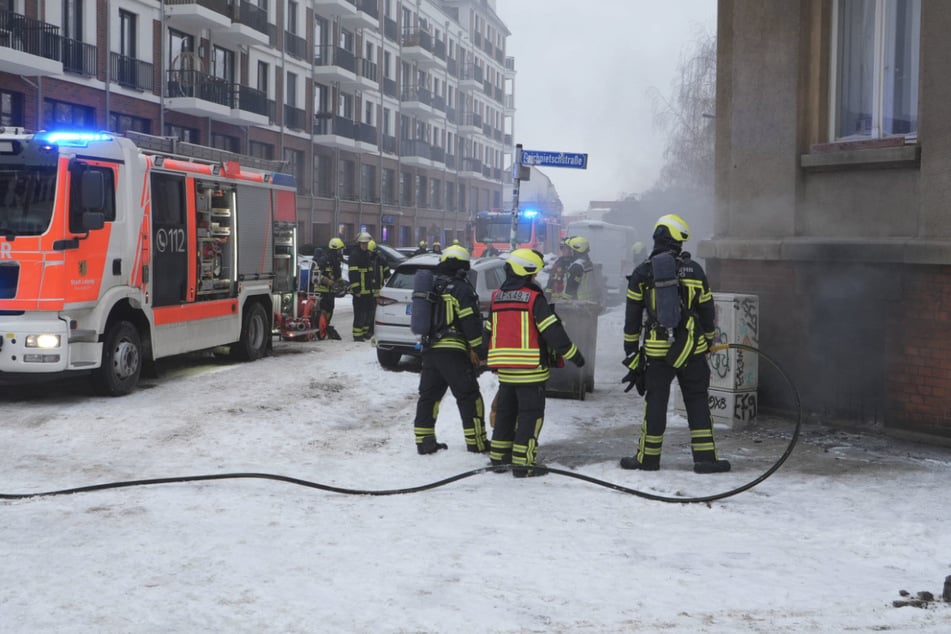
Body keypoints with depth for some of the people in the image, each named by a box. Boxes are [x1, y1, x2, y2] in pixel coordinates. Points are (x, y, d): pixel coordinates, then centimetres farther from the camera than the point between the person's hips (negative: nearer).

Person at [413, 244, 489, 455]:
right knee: (468, 396, -2)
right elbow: (471, 321, -13)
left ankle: (424, 440, 12)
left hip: (429, 349, 8)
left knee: (429, 395, 11)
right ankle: (476, 441, -1)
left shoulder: (433, 287, 18)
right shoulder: (461, 288, -8)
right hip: (453, 351, -8)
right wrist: (477, 349, -8)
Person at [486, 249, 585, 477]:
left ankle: (498, 457, 24)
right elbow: (553, 331, -14)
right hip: (530, 368, -7)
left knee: (505, 410, 18)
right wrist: (574, 355, -6)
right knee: (530, 413, 0)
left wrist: (490, 359, 29)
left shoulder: (497, 297, 9)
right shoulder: (534, 297, -12)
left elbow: (489, 331, 17)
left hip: (504, 368, 7)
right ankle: (522, 463, -2)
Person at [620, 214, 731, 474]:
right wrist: (708, 340, 21)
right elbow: (707, 310, 7)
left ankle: (648, 458, 13)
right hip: (692, 348, 0)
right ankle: (705, 457, 6)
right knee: (697, 401, 7)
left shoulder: (642, 272, -1)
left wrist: (630, 346, 11)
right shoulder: (694, 270, 0)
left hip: (657, 349, 0)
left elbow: (632, 314, 2)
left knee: (655, 402, 7)